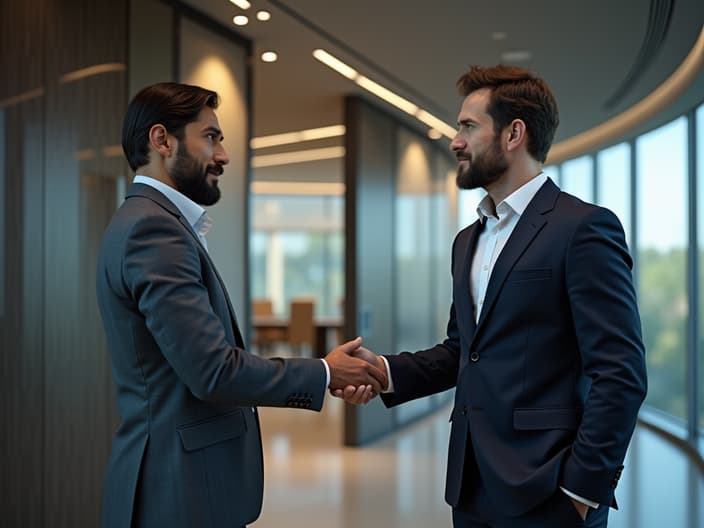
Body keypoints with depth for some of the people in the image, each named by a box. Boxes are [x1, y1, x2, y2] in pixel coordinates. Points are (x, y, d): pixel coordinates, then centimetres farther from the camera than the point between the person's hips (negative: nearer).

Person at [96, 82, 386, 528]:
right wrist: (323, 373, -9)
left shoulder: (151, 222, 14)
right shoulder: (153, 228, -17)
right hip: (182, 490, -10)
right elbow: (214, 369, -22)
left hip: (185, 478, 10)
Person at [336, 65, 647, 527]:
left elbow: (620, 374, -15)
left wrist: (584, 489, -16)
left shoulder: (584, 228, -11)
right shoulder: (469, 241, 14)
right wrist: (388, 371, 2)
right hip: (472, 488, 7)